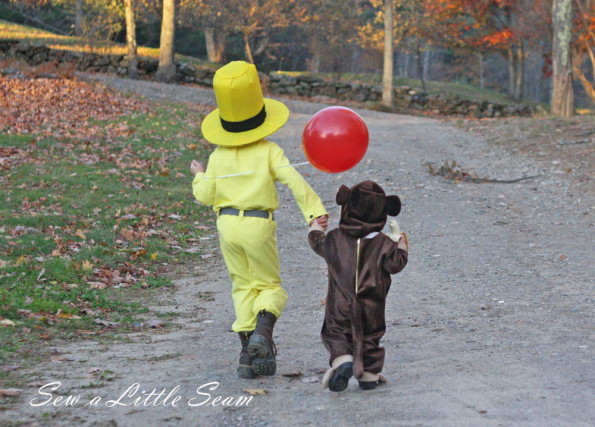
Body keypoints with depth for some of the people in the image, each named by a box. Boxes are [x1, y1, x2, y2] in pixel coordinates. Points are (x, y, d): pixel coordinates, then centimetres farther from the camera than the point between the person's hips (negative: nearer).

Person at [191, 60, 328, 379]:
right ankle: (262, 331, -19)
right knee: (269, 284, 10)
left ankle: (249, 353, 7)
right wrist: (315, 211, -17)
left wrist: (199, 176, 27)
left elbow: (205, 196, 7)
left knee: (243, 285, 12)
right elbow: (295, 182, -14)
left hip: (227, 224, 3)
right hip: (259, 224, -3)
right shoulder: (269, 151, -5)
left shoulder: (218, 156, 3)